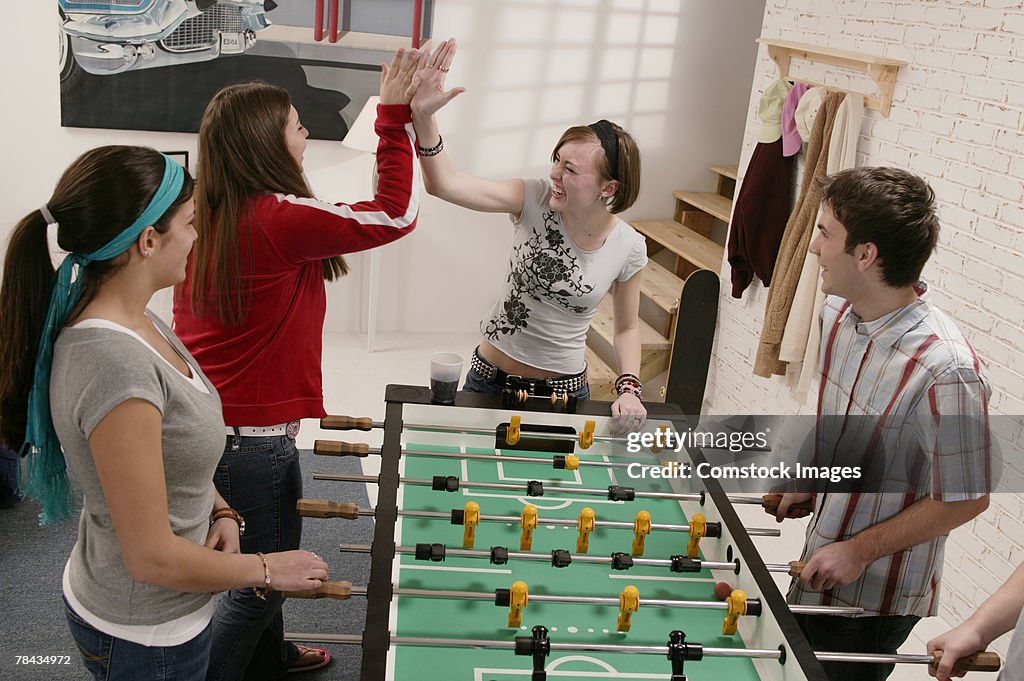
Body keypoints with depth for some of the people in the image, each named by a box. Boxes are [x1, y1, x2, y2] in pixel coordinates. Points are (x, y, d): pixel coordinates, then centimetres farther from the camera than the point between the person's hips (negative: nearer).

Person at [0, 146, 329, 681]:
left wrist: (219, 511, -4)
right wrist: (267, 569, -14)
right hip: (143, 637, -8)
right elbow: (152, 556, -27)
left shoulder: (137, 322, -3)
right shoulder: (113, 369, -32)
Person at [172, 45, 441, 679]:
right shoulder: (278, 219, -24)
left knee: (272, 556, 29)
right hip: (252, 437, -9)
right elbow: (395, 214, -21)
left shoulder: (206, 217, 2)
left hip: (207, 423, 9)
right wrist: (396, 116, -17)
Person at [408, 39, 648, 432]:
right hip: (490, 376, 0)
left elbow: (627, 327, 3)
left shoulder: (629, 248, -12)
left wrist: (629, 388, -12)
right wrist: (424, 116, -43)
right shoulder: (535, 200, -17)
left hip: (563, 388, 0)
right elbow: (444, 184, -28)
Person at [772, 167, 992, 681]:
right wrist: (807, 480, 7)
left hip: (875, 598, -7)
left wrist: (859, 551, -18)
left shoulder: (946, 370, -32)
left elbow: (965, 500, -22)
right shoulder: (837, 313, -7)